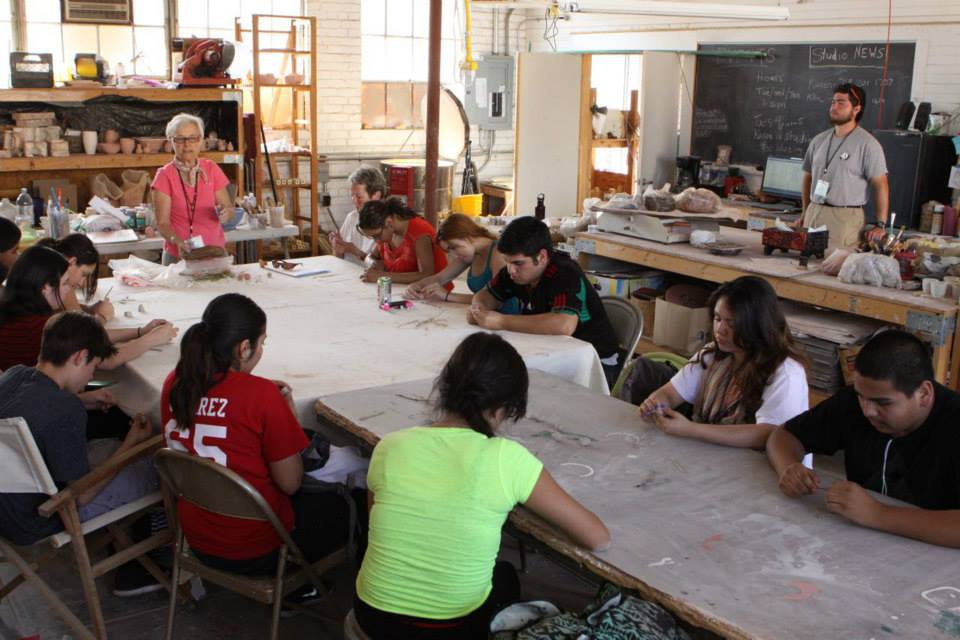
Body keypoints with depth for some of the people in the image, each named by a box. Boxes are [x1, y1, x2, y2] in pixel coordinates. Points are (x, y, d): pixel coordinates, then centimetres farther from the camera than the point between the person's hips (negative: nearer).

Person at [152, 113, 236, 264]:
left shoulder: (212, 169, 2)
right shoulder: (165, 175, -5)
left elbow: (229, 209, 4)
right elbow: (162, 222, -9)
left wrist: (225, 214, -19)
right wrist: (177, 241, -28)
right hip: (179, 256, -2)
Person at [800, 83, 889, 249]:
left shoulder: (867, 144, -6)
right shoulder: (819, 140, 12)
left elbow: (880, 185, -8)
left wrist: (880, 225, -12)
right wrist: (805, 213, 14)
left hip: (845, 217, -5)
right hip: (814, 213, 5)